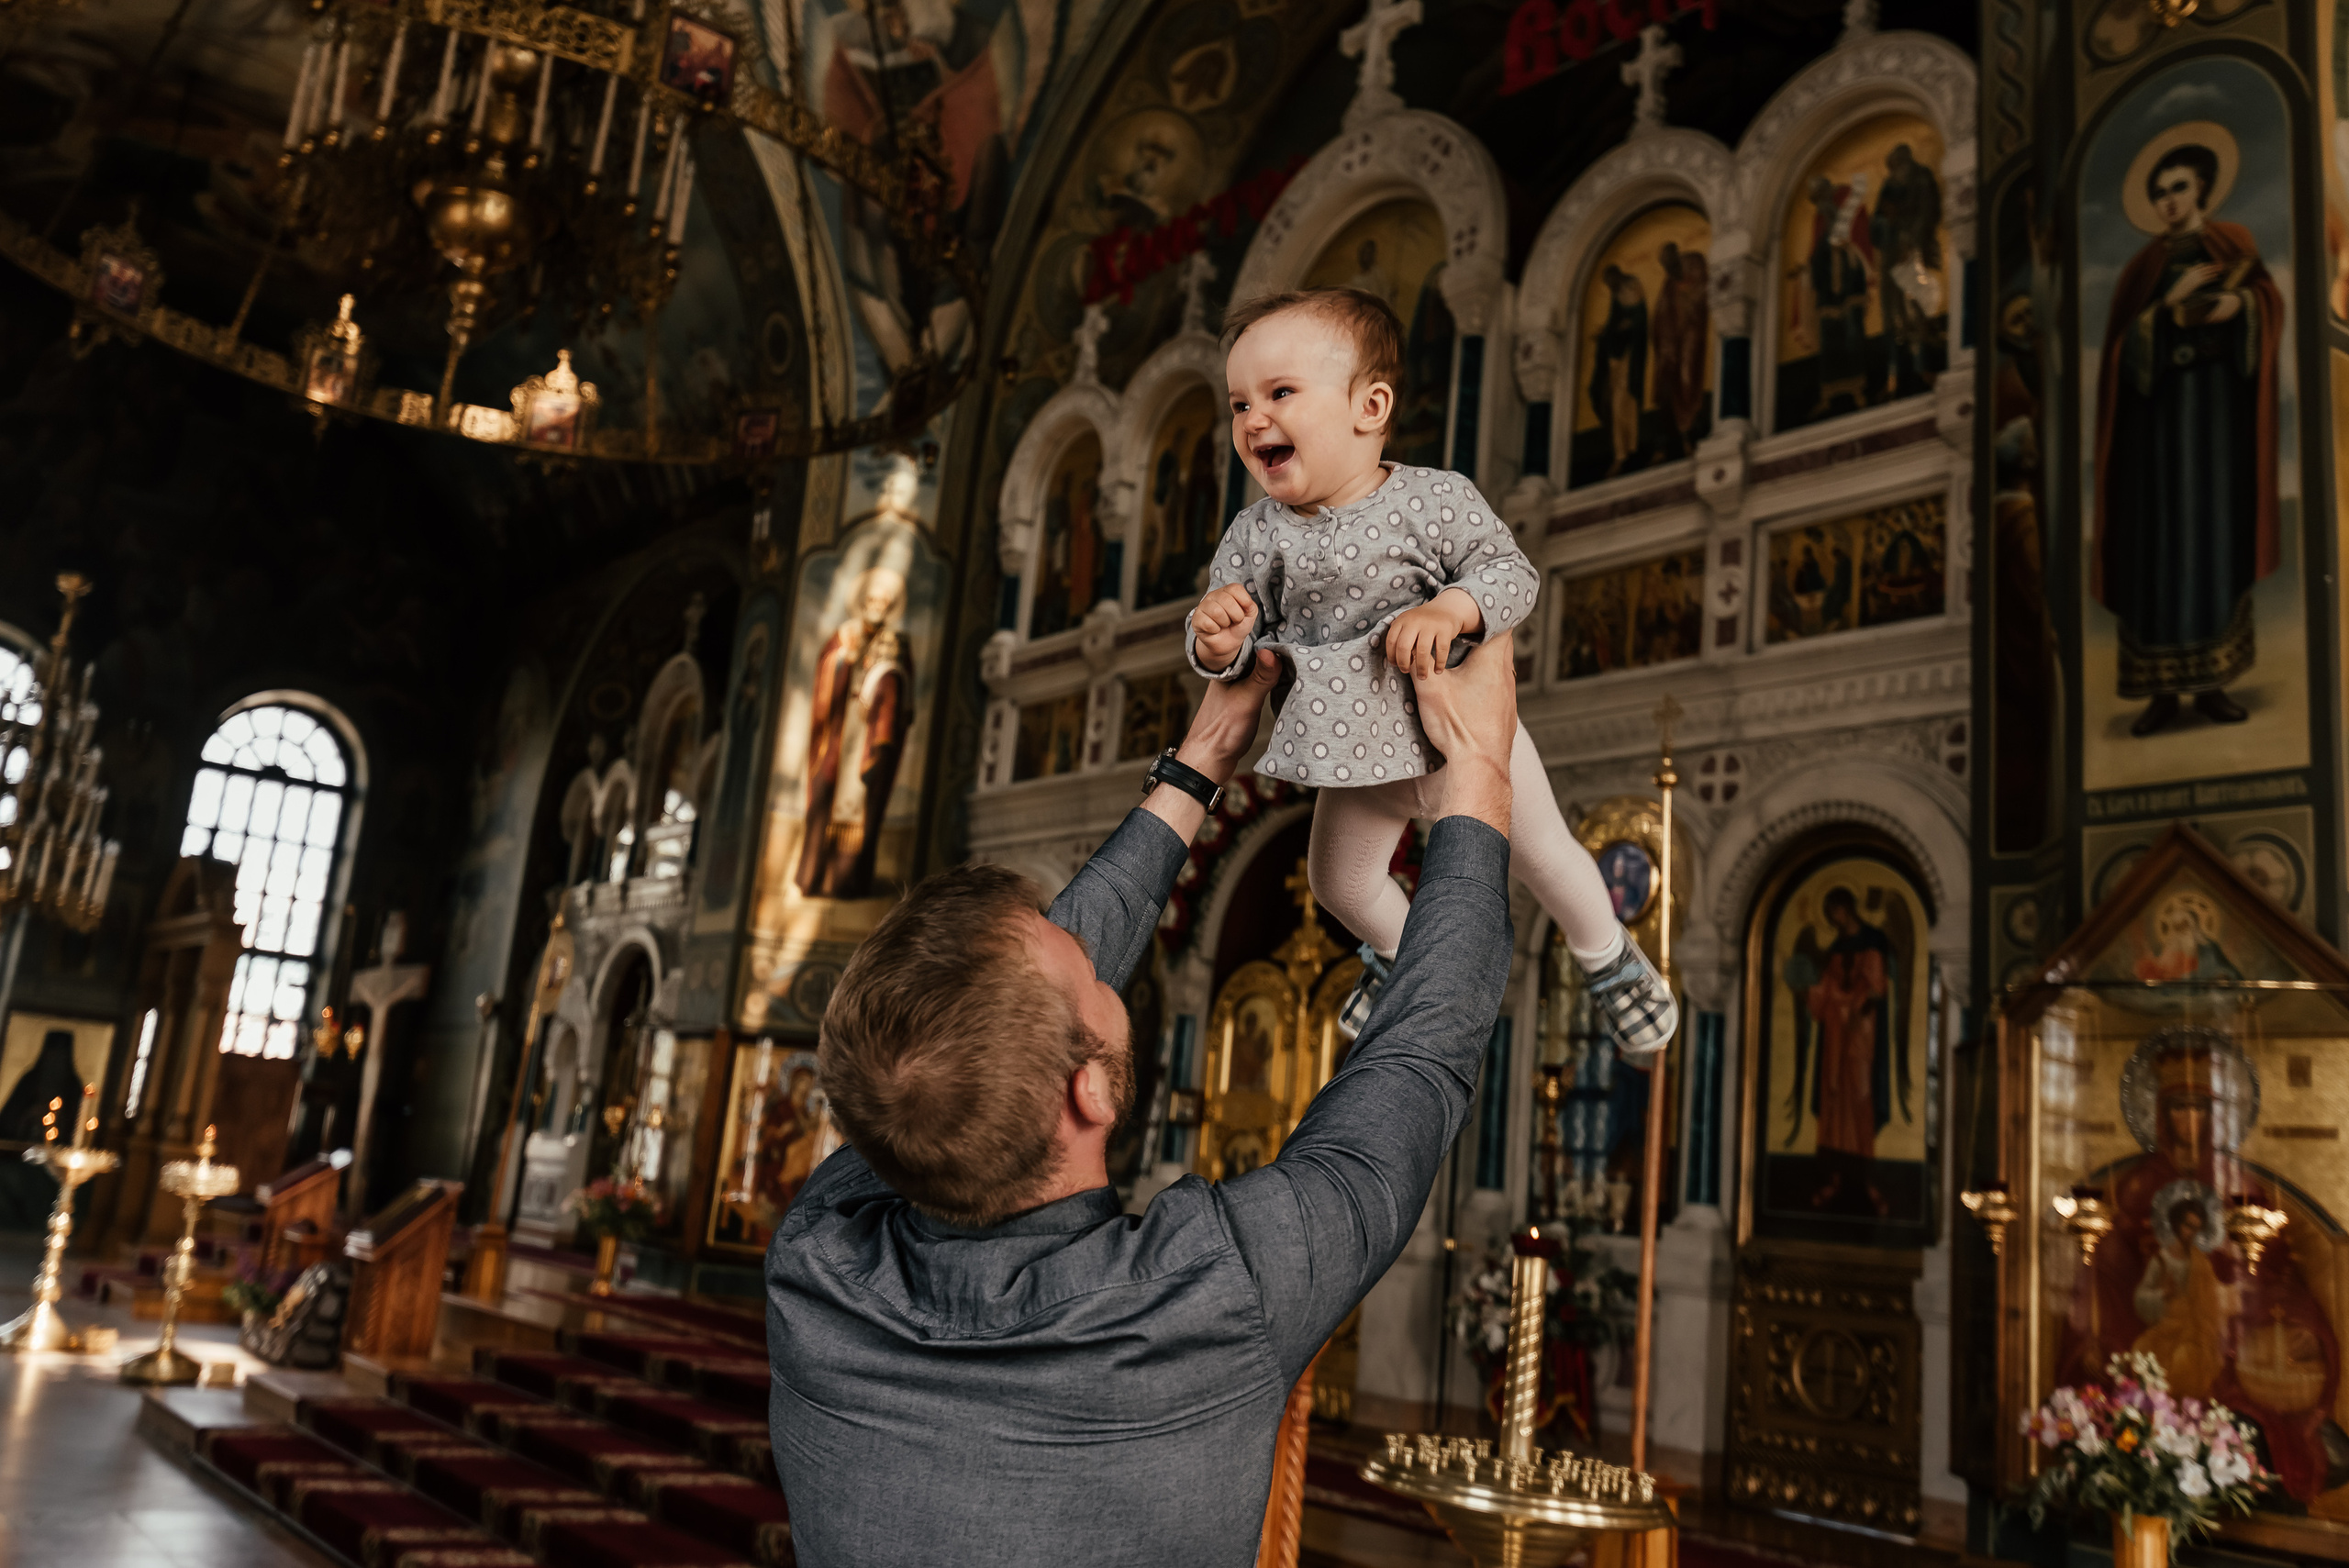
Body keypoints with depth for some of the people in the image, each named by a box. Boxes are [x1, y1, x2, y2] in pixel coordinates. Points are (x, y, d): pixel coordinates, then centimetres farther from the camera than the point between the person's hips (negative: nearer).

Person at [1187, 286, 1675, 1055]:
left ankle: (1609, 955, 43)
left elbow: (1513, 574, -18)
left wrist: (1450, 608, -37)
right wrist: (1217, 641, -31)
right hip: (1360, 755, 4)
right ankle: (1399, 950, 55)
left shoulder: (1434, 501, -21)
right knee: (1339, 882, 21)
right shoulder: (1253, 537, -12)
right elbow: (1227, 654, -7)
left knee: (1543, 853, 12)